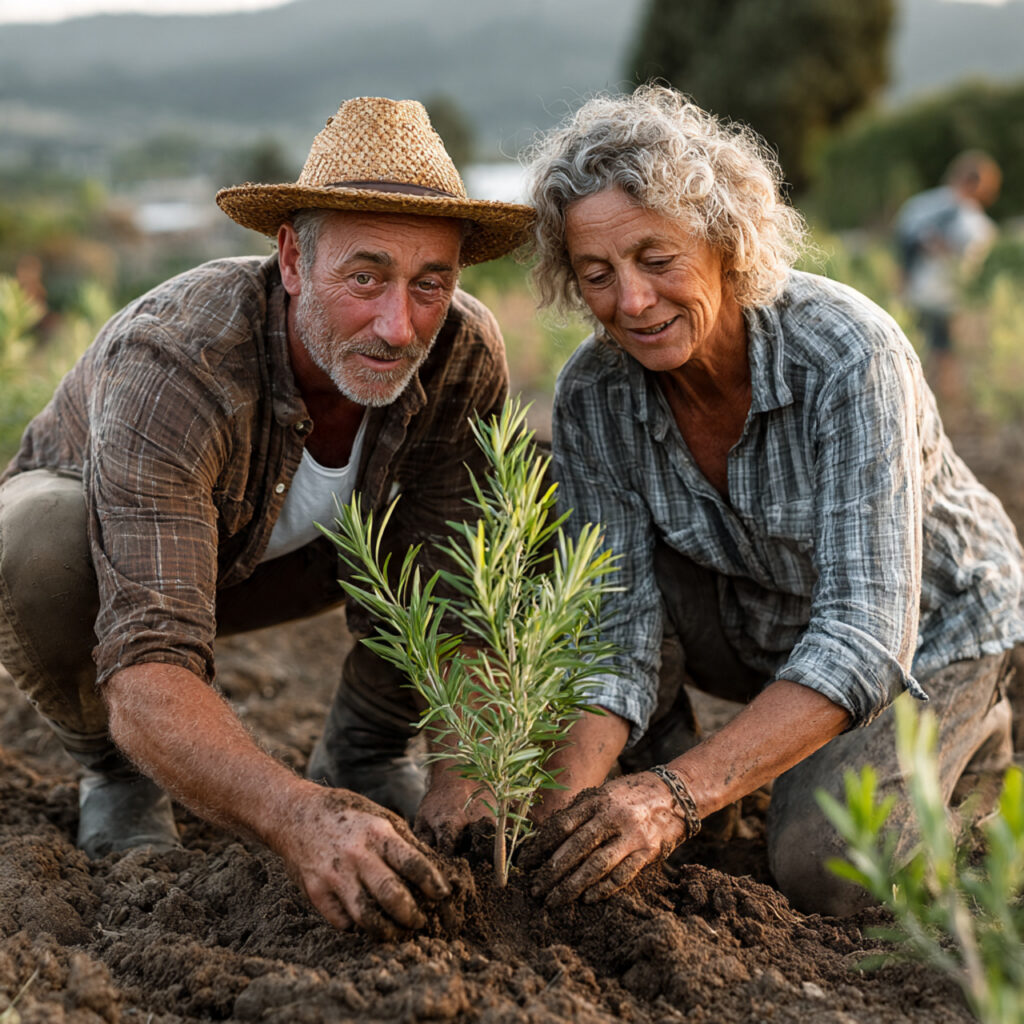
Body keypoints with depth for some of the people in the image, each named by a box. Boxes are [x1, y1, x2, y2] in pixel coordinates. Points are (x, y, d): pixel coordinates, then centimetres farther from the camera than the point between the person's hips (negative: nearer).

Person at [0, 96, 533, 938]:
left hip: (290, 550, 4)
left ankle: (360, 751, 2)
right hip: (101, 529, -3)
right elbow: (147, 676, -49)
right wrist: (298, 818, -66)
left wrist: (467, 784, -41)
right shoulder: (169, 367, -42)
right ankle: (116, 769, -6)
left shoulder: (461, 354, -27)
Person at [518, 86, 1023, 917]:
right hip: (760, 624, 4)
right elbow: (616, 632, -22)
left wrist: (681, 791, -52)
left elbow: (864, 635, -40)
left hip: (929, 622, -3)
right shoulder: (593, 396, -20)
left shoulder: (849, 354, -34)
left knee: (821, 871, -23)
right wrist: (570, 800, -42)